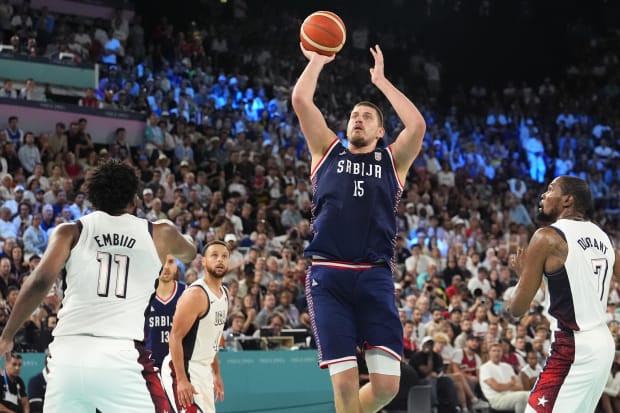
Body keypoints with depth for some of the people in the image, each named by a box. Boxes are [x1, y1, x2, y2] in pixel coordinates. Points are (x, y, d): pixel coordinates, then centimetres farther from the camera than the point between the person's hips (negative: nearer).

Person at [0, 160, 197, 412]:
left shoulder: (70, 232, 12)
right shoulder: (159, 234, 16)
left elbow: (40, 282, -4)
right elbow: (190, 254, 39)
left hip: (68, 352, 2)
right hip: (122, 357, -1)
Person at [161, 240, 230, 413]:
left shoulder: (224, 294, 10)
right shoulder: (195, 294, -18)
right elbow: (175, 337, -20)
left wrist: (216, 374, 20)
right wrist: (181, 379, -25)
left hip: (203, 371, 9)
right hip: (184, 370, -9)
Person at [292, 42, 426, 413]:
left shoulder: (393, 161, 15)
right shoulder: (328, 151, 16)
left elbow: (418, 125, -4)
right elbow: (300, 100, 6)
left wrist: (381, 81, 4)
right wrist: (318, 61, 15)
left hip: (375, 277, 0)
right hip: (329, 276, 0)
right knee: (345, 382, -8)